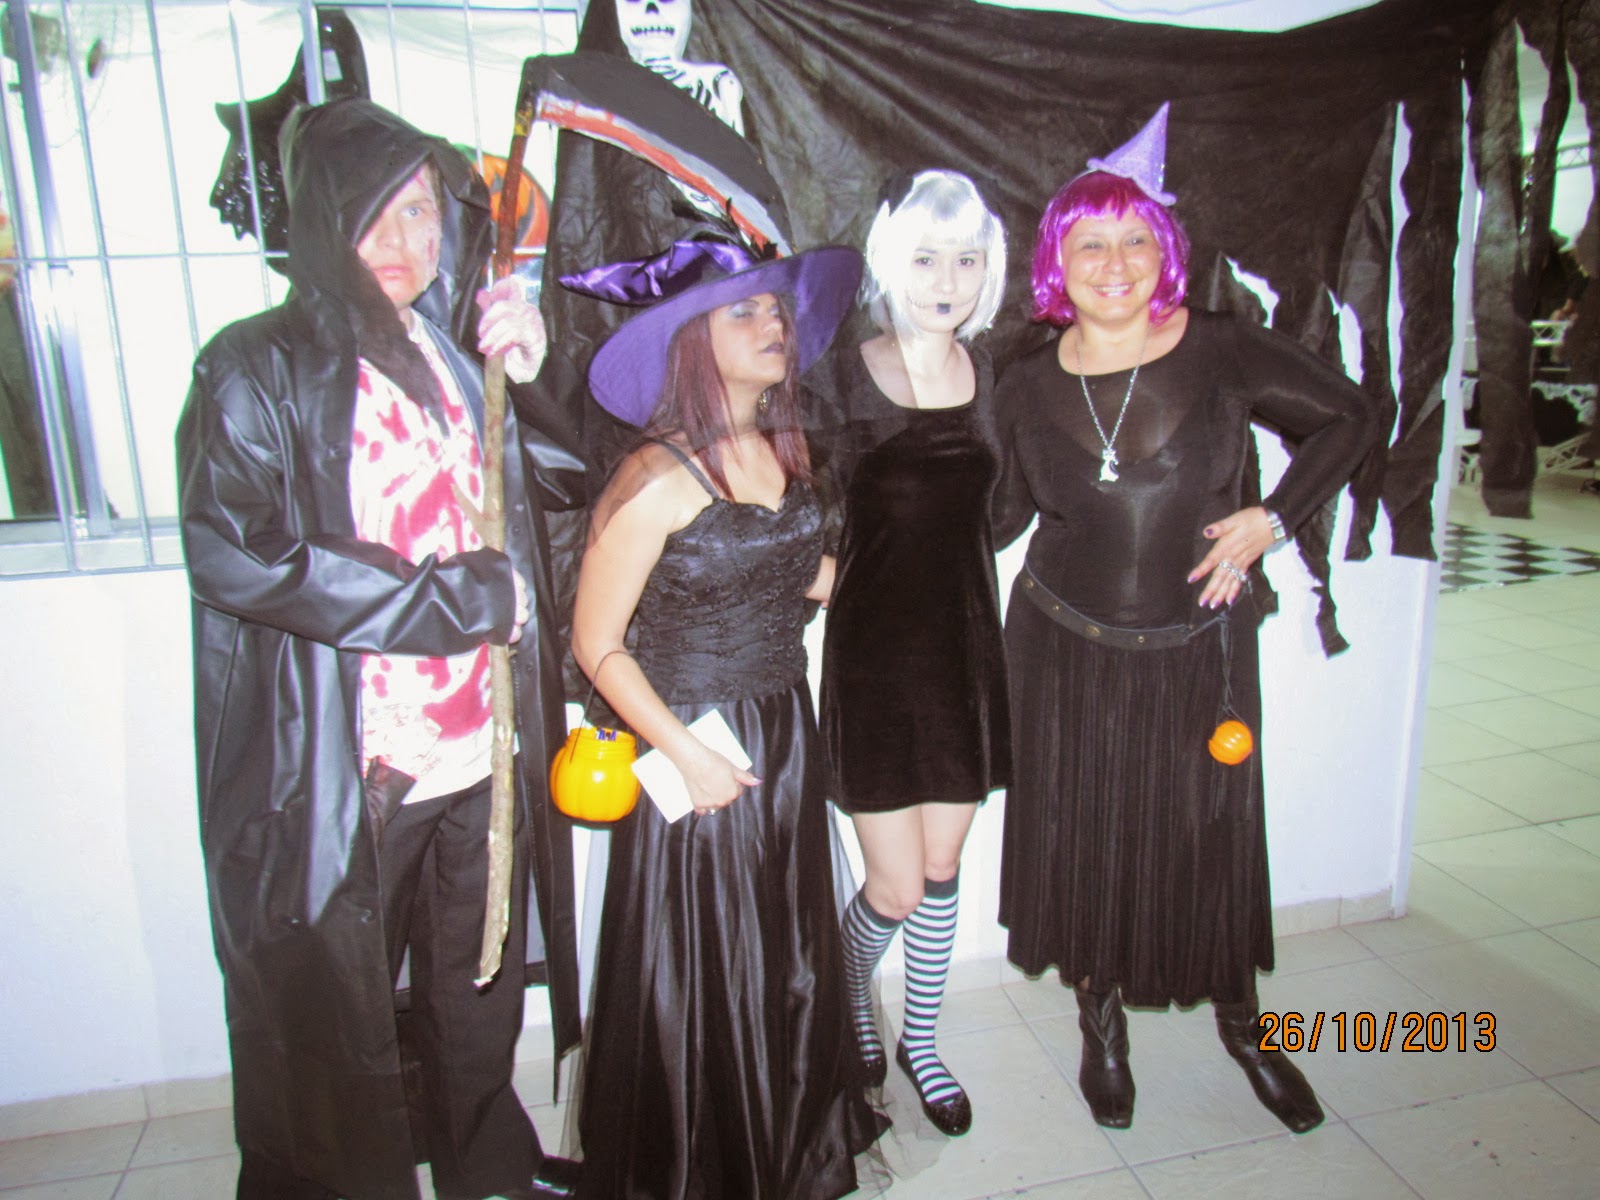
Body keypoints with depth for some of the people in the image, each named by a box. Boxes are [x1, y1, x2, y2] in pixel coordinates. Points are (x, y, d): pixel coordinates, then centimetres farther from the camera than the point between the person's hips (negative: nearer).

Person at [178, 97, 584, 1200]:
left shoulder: (461, 350, 8)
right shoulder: (258, 372, -7)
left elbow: (573, 478, 16)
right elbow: (231, 554, -18)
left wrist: (537, 374, -2)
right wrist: (448, 599, -16)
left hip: (479, 750, 5)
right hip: (337, 776, -5)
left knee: (482, 989, 22)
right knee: (336, 1009, 12)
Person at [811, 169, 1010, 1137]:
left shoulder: (990, 374, 4)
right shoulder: (843, 381, -8)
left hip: (967, 647, 4)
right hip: (875, 654, -4)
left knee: (943, 868, 14)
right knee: (897, 887, 2)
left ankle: (921, 1041, 37)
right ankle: (852, 997, 37)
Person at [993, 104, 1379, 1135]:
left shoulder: (1222, 352, -8)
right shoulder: (1029, 387, -2)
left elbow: (1352, 417, 1)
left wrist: (1270, 518, -8)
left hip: (1197, 648, -1)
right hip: (1066, 645, 1)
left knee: (1213, 831, 10)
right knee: (1084, 836, 11)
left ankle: (1242, 1023, 38)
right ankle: (1104, 1024, 37)